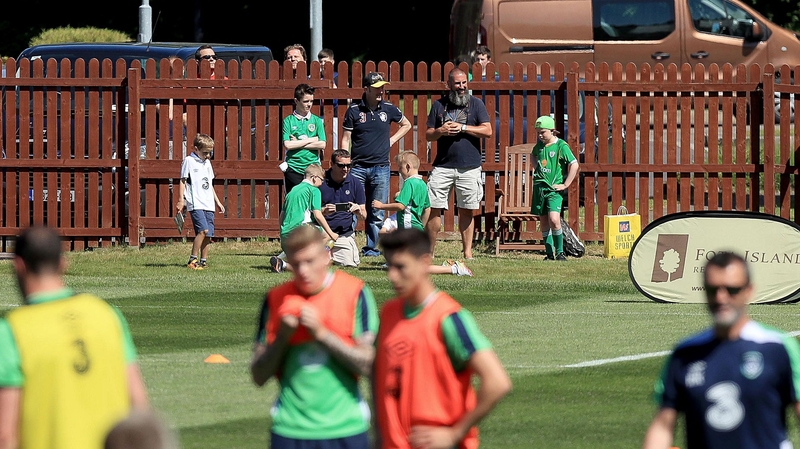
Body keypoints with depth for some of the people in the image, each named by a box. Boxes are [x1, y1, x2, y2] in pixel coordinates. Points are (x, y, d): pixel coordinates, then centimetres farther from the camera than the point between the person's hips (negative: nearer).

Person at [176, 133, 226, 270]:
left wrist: (218, 202, 29)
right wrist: (181, 200, -11)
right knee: (203, 230, -19)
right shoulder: (189, 161, -1)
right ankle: (192, 260, -13)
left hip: (208, 205, 7)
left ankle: (203, 261, 10)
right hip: (195, 204, -7)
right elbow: (182, 181, -2)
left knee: (208, 234, 2)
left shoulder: (207, 163, 20)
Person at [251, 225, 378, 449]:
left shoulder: (355, 293, -2)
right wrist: (282, 336, -12)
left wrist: (321, 333, -18)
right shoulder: (276, 300, 5)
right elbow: (259, 376, 5)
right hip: (290, 429, 1)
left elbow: (366, 364, -9)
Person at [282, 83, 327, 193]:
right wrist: (310, 140, -5)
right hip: (293, 168, -1)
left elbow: (322, 145, -2)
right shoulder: (288, 121, 3)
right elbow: (287, 145, -8)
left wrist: (297, 143, -5)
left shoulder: (317, 121, 8)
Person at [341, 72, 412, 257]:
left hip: (381, 167, 2)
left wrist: (391, 140, 9)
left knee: (376, 214, 5)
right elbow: (345, 139, 1)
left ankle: (371, 248, 14)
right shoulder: (354, 110, -1)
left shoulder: (389, 109, 4)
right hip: (358, 167, -2)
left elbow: (406, 125, 22)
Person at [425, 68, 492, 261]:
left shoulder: (476, 104, 6)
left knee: (467, 211, 4)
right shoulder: (439, 105, 10)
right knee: (433, 208, -4)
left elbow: (487, 131, -3)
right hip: (443, 165, 1)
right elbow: (428, 135, 11)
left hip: (469, 167, -1)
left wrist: (462, 128, -11)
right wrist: (440, 131, -10)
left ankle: (467, 252, 11)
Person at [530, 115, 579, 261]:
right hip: (539, 187, 6)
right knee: (544, 222, 7)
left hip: (554, 189, -6)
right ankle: (549, 253, 14)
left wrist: (565, 184, -12)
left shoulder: (561, 146, -9)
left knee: (554, 219, -19)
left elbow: (574, 165, -12)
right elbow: (533, 155, 34)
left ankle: (560, 252, -8)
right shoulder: (540, 145, 9)